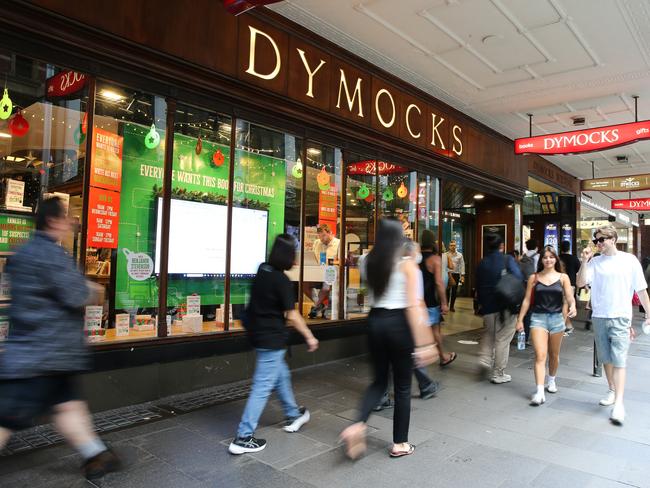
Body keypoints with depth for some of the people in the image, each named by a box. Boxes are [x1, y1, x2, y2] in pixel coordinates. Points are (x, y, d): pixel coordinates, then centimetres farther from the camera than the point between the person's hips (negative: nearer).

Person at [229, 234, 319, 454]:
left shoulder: (263, 269, 2)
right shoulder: (282, 281, -20)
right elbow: (292, 315, -19)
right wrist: (309, 336, -8)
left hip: (257, 332, 9)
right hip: (272, 339, -9)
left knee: (281, 375, 24)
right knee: (263, 386, -2)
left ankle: (293, 415, 41)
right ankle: (243, 438, 3)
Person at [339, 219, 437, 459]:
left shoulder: (368, 262, 3)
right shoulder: (407, 264, -10)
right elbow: (412, 306, -16)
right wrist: (421, 342, -15)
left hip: (375, 321, 4)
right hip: (399, 323, -4)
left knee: (379, 381, 19)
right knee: (402, 387, 11)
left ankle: (358, 426, -2)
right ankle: (399, 444, 23)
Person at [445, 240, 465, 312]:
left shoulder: (459, 255, 5)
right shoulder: (446, 255, 0)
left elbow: (462, 265, 3)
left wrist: (462, 275, -4)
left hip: (456, 274, 2)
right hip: (448, 274, -2)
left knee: (454, 291, 8)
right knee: (447, 290, -1)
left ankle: (452, 306, 19)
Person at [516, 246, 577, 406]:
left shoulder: (563, 277, 3)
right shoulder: (534, 278, 3)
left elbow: (569, 296, -7)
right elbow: (527, 300, 5)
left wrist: (573, 305, -30)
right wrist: (520, 319, 3)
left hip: (556, 318, 1)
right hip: (538, 318, -1)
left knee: (554, 355, 16)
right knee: (540, 355, -10)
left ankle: (551, 381, 40)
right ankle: (539, 392, -13)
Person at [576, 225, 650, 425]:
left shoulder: (629, 260, -2)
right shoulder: (595, 262, 3)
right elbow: (580, 283, -7)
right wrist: (584, 261, -15)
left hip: (620, 318, -3)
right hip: (599, 317, 3)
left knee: (618, 360, -8)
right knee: (606, 359, 14)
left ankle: (619, 403, -8)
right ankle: (612, 391, 30)